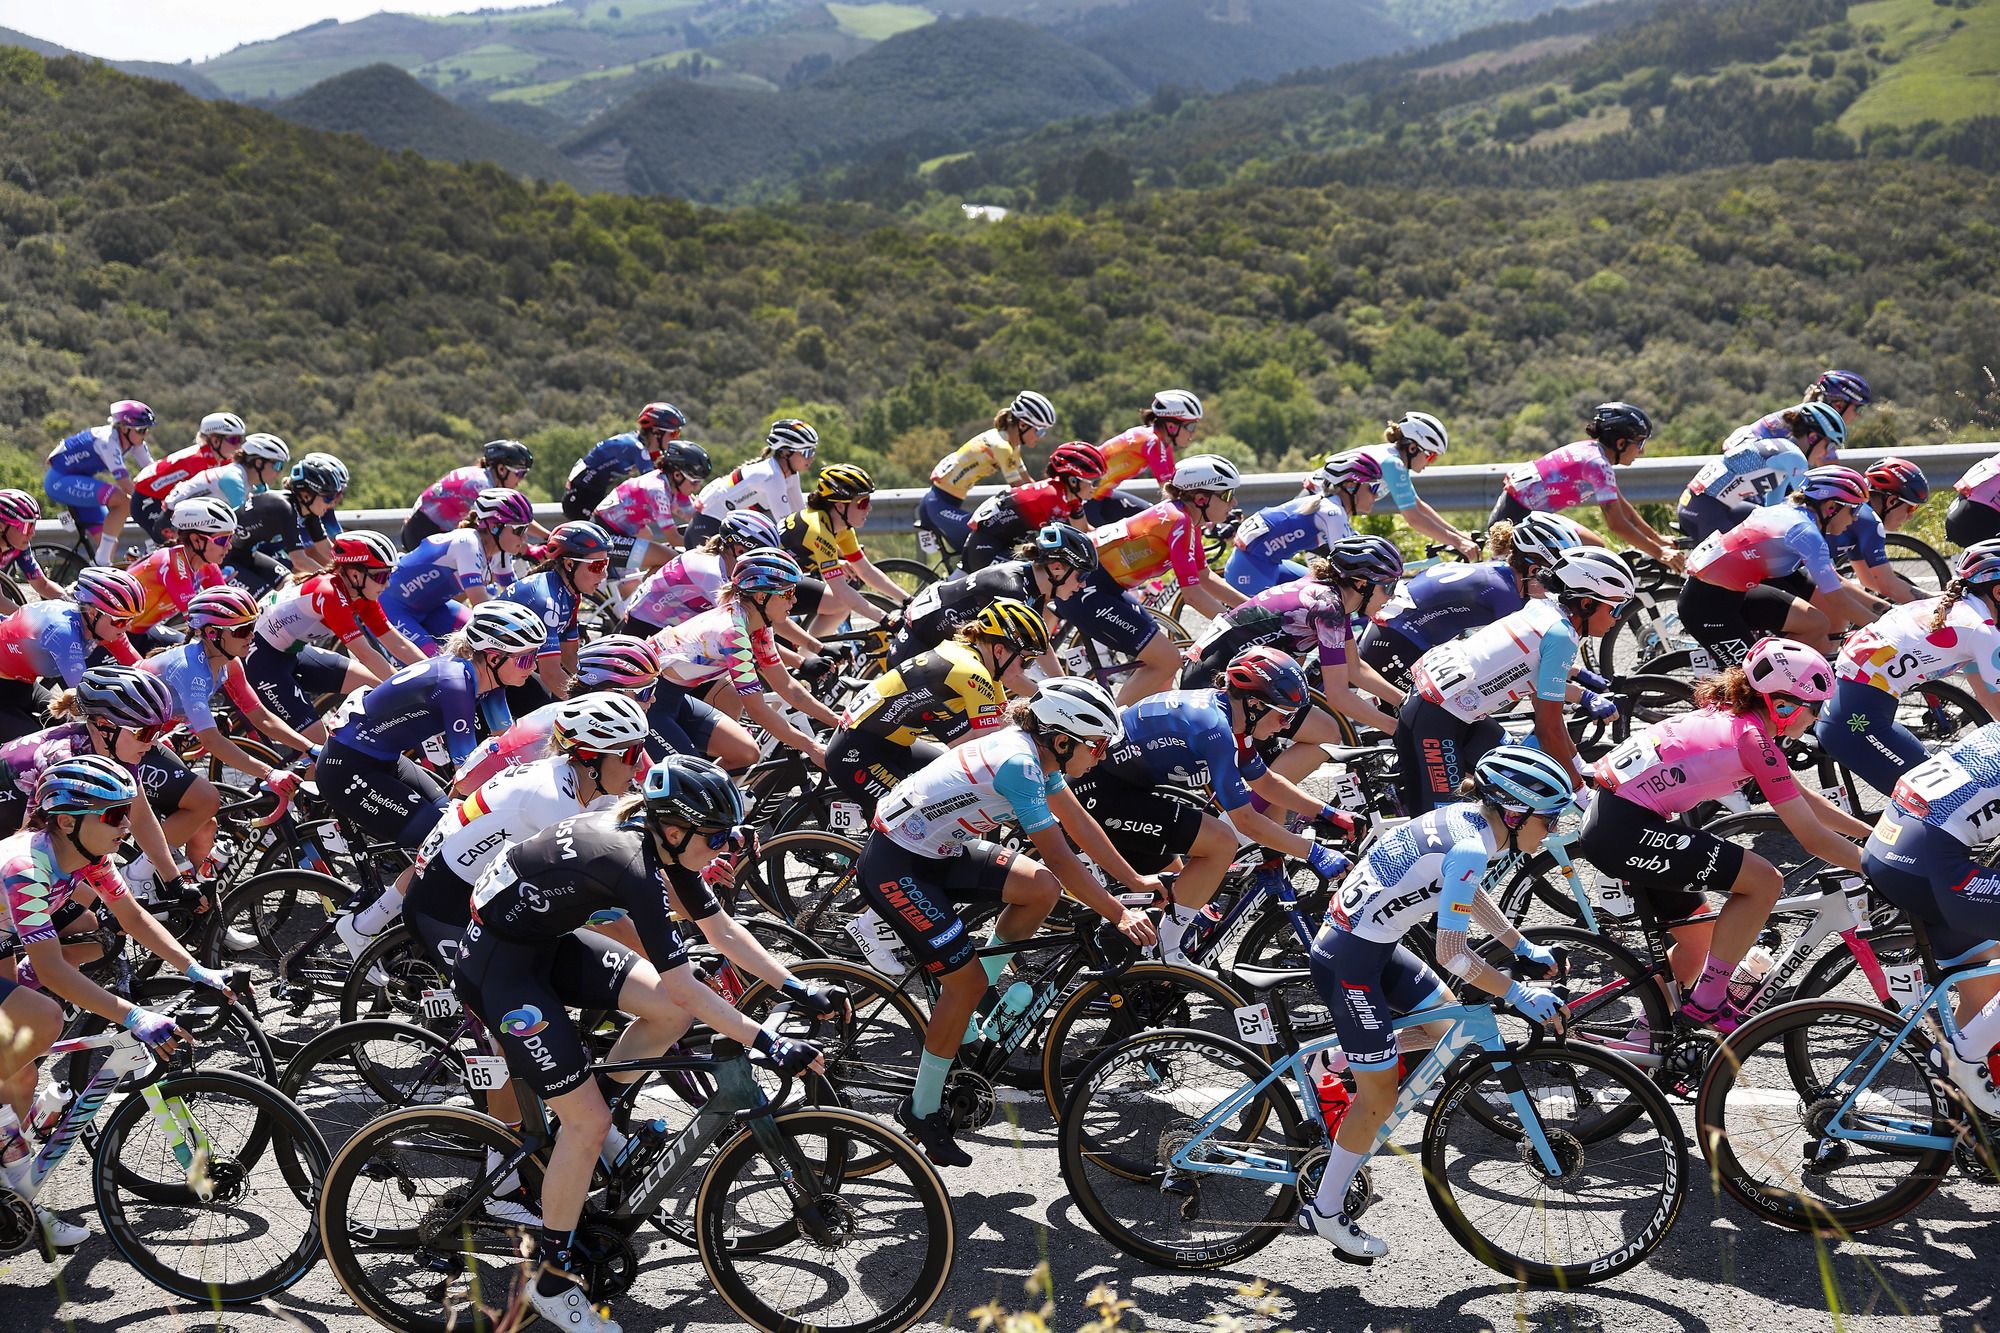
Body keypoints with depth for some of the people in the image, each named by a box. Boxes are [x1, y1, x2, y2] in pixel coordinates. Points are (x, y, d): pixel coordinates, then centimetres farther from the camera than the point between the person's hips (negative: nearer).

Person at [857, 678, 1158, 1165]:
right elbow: (1059, 858, -24)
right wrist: (1119, 915, -18)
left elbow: (1078, 822, 11)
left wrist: (1135, 880, 14)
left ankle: (965, 1012, 9)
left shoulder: (1035, 751, 1)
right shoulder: (1017, 763, -26)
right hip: (895, 867, -9)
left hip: (937, 853, 9)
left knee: (1041, 890, -5)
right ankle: (922, 1110, 7)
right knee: (967, 978, -9)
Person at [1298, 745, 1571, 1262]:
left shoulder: (1466, 817, 4)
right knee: (1379, 1098, 2)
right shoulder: (1469, 847, -23)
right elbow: (1452, 954, -22)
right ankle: (1325, 1212, 15)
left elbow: (1468, 894, 23)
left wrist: (1523, 947, 24)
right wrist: (1518, 993, -12)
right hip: (1349, 961, -9)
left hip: (1372, 942, 9)